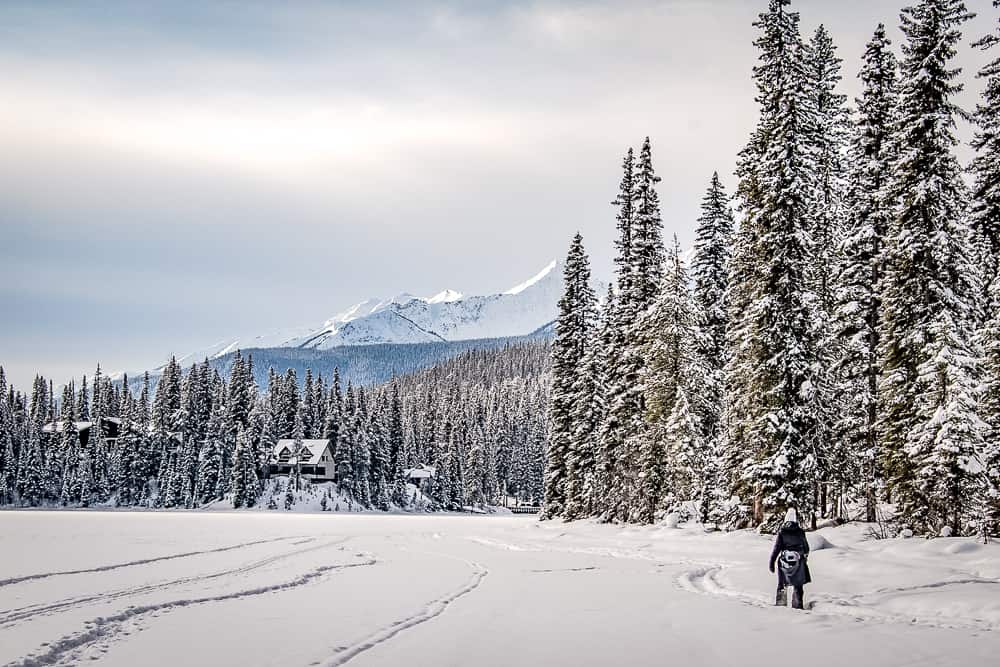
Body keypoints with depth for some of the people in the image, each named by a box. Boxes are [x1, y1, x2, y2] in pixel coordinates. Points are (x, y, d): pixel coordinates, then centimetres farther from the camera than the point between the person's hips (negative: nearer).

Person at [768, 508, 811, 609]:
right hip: (798, 562, 1)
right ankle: (797, 605, 12)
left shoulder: (781, 532, -8)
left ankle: (780, 604, 11)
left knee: (782, 585, 12)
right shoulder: (800, 532, -3)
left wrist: (772, 562, -3)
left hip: (784, 562, -1)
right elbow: (806, 547, 9)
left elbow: (776, 548, -9)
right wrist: (805, 556, 28)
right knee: (798, 586, 12)